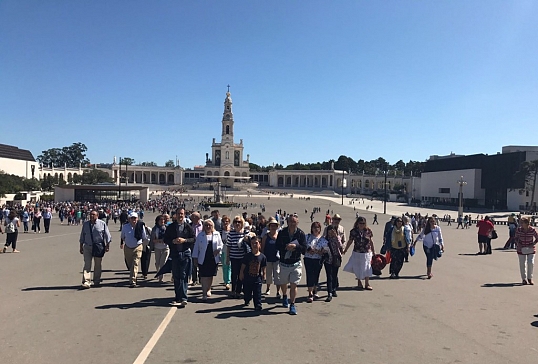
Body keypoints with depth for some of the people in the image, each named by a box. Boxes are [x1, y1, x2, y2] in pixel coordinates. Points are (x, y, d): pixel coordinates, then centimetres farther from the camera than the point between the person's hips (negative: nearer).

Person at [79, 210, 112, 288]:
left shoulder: (102, 224, -2)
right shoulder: (85, 224, 6)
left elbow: (107, 235, 2)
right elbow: (82, 237, 12)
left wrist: (107, 245, -3)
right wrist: (81, 247, 10)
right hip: (87, 247, 1)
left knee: (97, 265, 9)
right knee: (87, 264, -7)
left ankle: (96, 282, 23)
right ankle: (86, 282, -9)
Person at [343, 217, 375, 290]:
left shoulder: (368, 231, -4)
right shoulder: (353, 231, -4)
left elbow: (371, 242, 3)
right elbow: (350, 241, 5)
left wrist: (374, 252, 5)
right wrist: (345, 250, 8)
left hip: (367, 253, 0)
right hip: (357, 253, 1)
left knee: (366, 269, 6)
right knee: (357, 268, 8)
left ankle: (367, 284, 18)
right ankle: (359, 282, 27)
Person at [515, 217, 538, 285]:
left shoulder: (532, 230, -16)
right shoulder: (519, 230, -12)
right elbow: (516, 238, 4)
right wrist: (518, 244, -11)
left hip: (530, 249, -1)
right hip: (521, 249, 1)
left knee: (531, 263, -9)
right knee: (522, 264, 5)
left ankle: (530, 278, 12)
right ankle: (524, 279, 20)